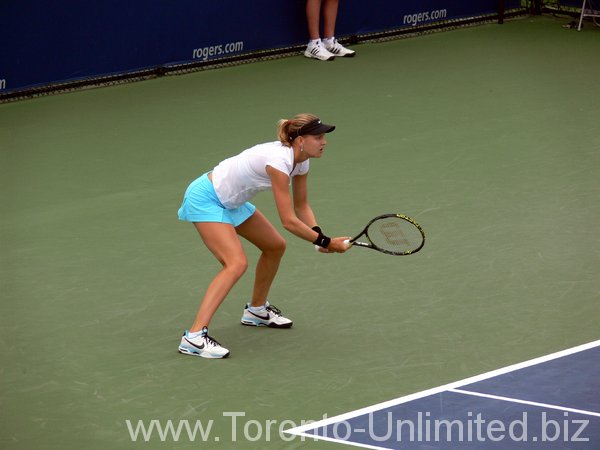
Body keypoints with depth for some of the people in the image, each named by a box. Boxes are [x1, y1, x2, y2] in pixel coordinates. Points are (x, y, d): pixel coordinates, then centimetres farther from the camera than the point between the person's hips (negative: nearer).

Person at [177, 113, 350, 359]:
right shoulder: (279, 161, -30)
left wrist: (318, 234, -8)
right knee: (236, 264, -24)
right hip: (205, 198, -10)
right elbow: (289, 220, -28)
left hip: (230, 201, 10)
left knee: (275, 246, 15)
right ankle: (194, 337, -31)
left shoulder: (300, 161, -2)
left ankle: (256, 310, 36)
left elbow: (301, 207, 9)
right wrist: (325, 242, -22)